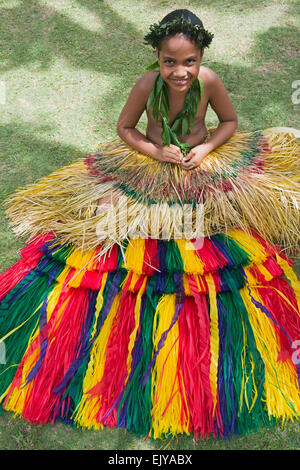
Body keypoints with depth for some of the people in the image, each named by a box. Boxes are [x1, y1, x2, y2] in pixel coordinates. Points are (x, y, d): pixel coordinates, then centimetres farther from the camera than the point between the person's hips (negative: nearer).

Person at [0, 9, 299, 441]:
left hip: (205, 165, 2)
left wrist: (206, 149, -14)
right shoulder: (147, 84, -18)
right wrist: (156, 152, -17)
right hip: (150, 168, -1)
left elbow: (230, 121, 2)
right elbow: (124, 128, -3)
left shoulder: (209, 80, -15)